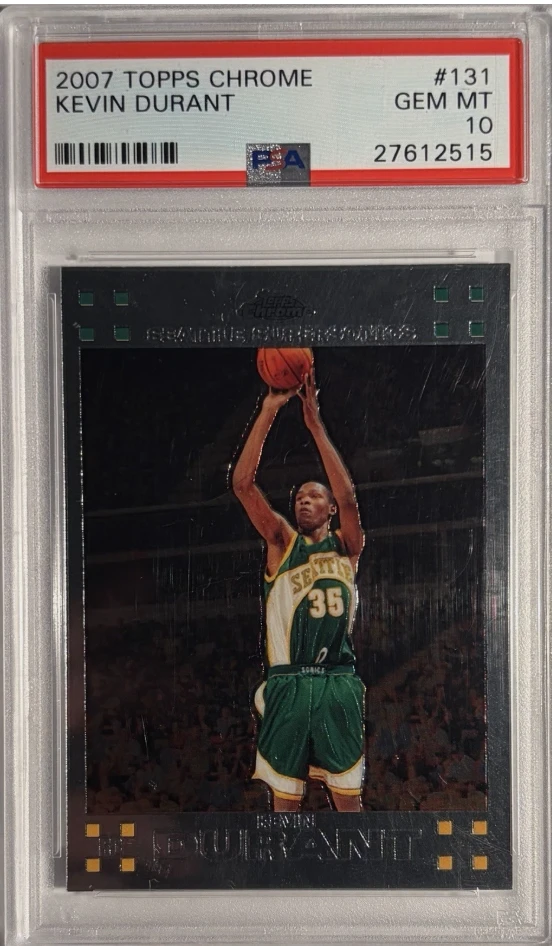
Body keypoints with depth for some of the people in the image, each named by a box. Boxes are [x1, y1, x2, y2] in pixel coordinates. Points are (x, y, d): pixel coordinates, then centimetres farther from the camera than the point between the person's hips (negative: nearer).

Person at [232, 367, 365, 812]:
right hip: (288, 684, 1)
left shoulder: (346, 546, 8)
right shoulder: (282, 543, 9)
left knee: (348, 796, 6)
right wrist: (270, 409, -9)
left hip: (338, 685, 0)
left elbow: (348, 496, -12)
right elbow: (243, 483, -3)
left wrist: (315, 424, -14)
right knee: (285, 798, 8)